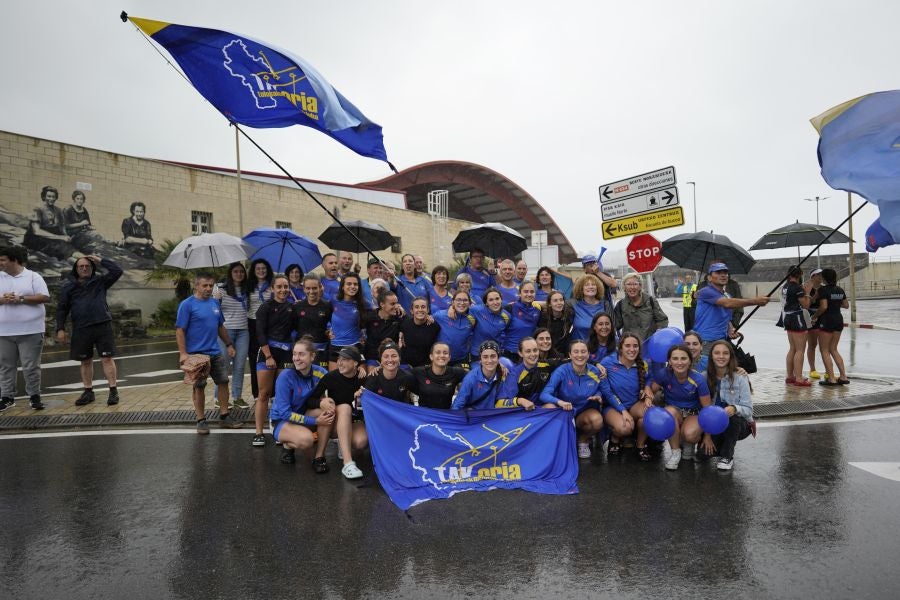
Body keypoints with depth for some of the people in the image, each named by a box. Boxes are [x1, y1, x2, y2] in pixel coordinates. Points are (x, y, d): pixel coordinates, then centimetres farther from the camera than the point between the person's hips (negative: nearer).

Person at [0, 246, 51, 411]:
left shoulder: (33, 276, 0)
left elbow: (45, 297, -8)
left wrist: (21, 299, -16)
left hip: (30, 331, -4)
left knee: (31, 366, 1)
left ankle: (34, 396, 10)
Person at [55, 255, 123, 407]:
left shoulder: (100, 281, 9)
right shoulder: (68, 287, 11)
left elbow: (117, 271, -3)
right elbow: (62, 309, 9)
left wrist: (100, 260, 2)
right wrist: (60, 329, 2)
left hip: (103, 326, -2)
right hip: (81, 330, 2)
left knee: (107, 359, -4)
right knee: (85, 362, 10)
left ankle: (113, 391, 0)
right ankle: (88, 392, 21)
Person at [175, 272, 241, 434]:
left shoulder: (214, 303, 9)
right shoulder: (187, 304, -9)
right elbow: (180, 330, -12)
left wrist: (229, 344, 15)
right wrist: (183, 353, -18)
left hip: (216, 353, 6)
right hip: (196, 354, -6)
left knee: (223, 381, 8)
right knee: (199, 386, 4)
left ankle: (224, 415, 19)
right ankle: (201, 420, 15)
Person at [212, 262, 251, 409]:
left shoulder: (246, 290, 11)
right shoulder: (221, 288, -1)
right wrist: (216, 299, -21)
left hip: (243, 331, 4)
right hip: (226, 330, -4)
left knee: (240, 365, 6)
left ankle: (237, 397, 14)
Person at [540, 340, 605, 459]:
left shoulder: (595, 372, -8)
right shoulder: (562, 371, -18)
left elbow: (599, 390, 13)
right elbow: (544, 394, -25)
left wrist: (597, 396, -12)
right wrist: (559, 402, -45)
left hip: (585, 410, 2)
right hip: (564, 410, -2)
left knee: (597, 420, -33)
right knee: (549, 407, -34)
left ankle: (583, 440, 5)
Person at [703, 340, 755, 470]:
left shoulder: (740, 378, -14)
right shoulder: (706, 377, -6)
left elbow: (748, 409, -18)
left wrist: (734, 409, -40)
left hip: (739, 424, -2)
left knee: (732, 418, -36)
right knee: (704, 452, -21)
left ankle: (727, 456, -10)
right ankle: (726, 444, 16)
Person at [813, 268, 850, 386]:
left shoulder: (823, 289, -13)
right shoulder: (840, 290, 8)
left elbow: (823, 306, -21)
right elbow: (846, 305, 17)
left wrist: (815, 316, -7)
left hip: (826, 320, -7)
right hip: (839, 320, 7)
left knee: (824, 350, 1)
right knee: (833, 350, 15)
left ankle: (831, 379, -2)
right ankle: (843, 376, 10)